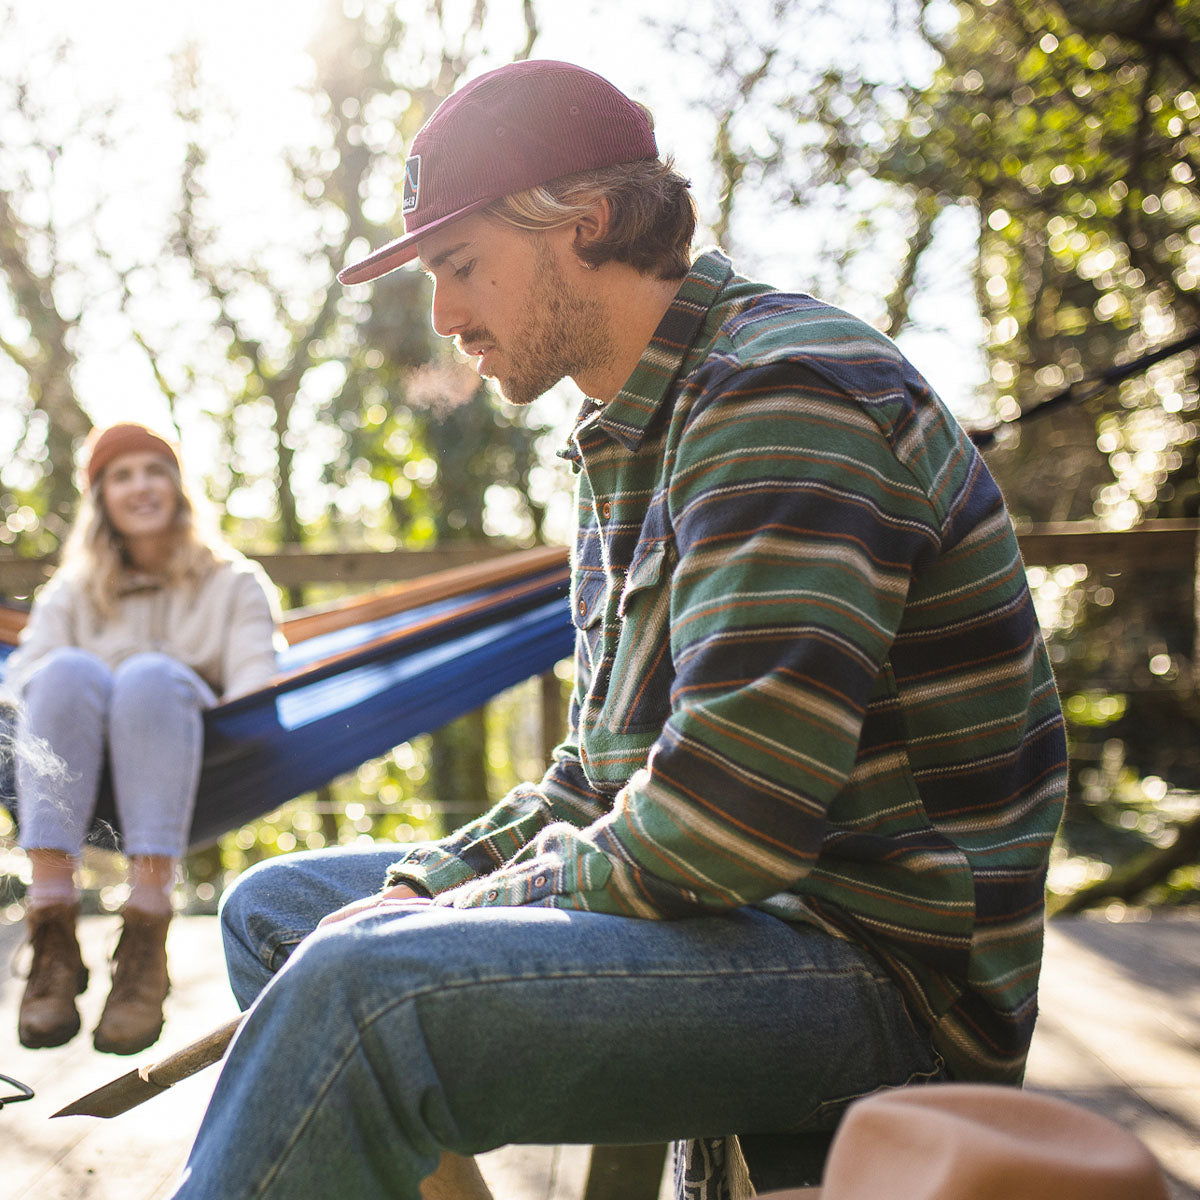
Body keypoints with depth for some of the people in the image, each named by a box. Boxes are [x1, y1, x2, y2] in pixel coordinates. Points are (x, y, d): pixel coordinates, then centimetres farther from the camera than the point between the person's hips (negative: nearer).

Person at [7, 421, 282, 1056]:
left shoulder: (234, 583, 20)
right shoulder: (71, 593, 25)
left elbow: (254, 680, 3)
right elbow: (25, 671, 6)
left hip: (202, 771, -1)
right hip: (83, 783, 2)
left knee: (151, 675, -32)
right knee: (70, 670, -29)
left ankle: (145, 942, -43)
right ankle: (52, 929, -41)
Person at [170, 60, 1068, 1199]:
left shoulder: (780, 395, -17)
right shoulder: (630, 437, 15)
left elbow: (725, 819, -26)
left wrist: (446, 922, -12)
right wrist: (421, 885, 3)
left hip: (884, 962, -10)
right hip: (730, 901, 10)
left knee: (360, 989, -31)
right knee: (273, 907, 15)